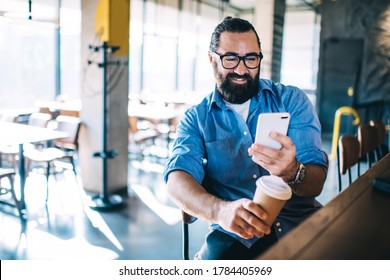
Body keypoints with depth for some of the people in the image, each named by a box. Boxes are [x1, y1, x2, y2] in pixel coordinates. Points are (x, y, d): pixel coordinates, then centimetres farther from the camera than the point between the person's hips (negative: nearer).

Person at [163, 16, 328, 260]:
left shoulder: (292, 100, 4)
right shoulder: (196, 119, 5)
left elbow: (316, 184, -4)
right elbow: (177, 180, -12)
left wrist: (291, 172, -30)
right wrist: (221, 210, -34)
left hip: (301, 222, 2)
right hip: (235, 233, -1)